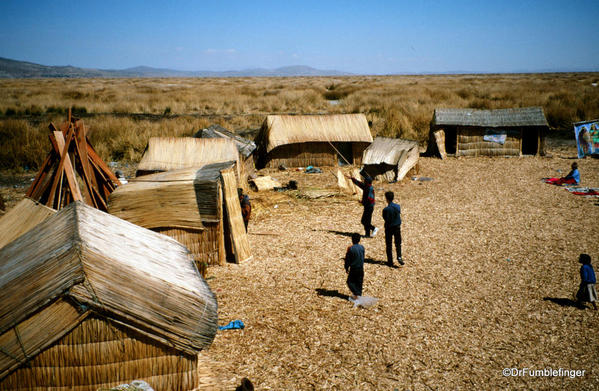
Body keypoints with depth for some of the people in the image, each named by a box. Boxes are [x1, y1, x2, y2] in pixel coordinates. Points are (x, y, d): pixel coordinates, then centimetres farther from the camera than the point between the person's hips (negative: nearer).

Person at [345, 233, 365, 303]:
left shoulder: (350, 248, -15)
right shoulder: (362, 247, -2)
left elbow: (347, 259, -9)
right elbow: (363, 258, 10)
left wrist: (346, 268, 3)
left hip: (353, 268, -4)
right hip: (361, 268, 4)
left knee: (350, 282, 8)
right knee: (359, 282, 13)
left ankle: (356, 294, -6)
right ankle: (358, 295, 17)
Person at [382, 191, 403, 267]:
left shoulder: (386, 209, -20)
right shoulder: (398, 206, -5)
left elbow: (384, 218, -9)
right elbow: (399, 214, 6)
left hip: (389, 228, -4)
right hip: (397, 227, 4)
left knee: (389, 245, 8)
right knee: (398, 243, 15)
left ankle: (390, 261, 11)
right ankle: (399, 257, -4)